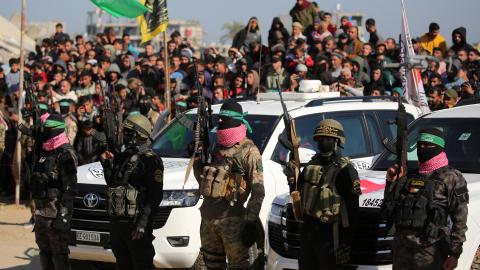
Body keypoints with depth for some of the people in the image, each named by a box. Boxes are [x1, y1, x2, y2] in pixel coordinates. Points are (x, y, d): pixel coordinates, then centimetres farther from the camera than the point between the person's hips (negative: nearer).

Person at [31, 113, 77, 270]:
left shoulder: (65, 154, -13)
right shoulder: (45, 152, 15)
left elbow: (70, 188, -19)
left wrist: (63, 216, -22)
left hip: (55, 215, -9)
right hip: (41, 213, 9)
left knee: (59, 254, -4)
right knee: (45, 252, 15)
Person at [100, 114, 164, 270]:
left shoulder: (150, 160, -10)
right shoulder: (122, 157, 15)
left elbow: (155, 195, -16)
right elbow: (112, 184, 25)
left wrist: (142, 224, -21)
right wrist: (107, 165, 8)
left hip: (135, 224, -8)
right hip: (116, 222, 8)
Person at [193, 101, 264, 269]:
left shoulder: (249, 151, -7)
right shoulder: (217, 148, 15)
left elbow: (258, 191, -12)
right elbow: (201, 178, 24)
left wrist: (251, 222, -18)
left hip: (231, 219, -8)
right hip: (207, 217, 8)